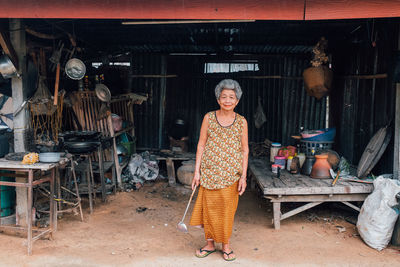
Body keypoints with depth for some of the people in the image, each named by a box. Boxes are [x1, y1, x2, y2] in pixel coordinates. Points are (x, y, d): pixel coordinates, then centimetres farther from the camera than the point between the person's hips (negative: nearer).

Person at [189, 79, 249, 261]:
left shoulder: (241, 122, 0)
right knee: (209, 208, 7)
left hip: (231, 174, 0)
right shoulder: (209, 118, -1)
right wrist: (197, 171, -2)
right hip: (210, 172, 0)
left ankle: (226, 244, 27)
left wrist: (243, 176, -2)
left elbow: (244, 150, 3)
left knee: (227, 209, 8)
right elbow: (201, 145, 1)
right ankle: (210, 243, 26)